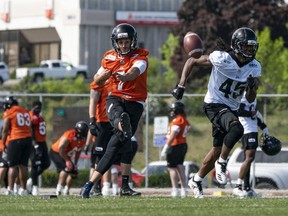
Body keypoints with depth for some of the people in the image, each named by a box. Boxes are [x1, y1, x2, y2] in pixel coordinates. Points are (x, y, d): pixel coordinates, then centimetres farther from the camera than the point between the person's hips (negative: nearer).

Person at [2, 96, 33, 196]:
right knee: (23, 165, 10)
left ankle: (10, 188, -11)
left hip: (16, 140, -5)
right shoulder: (26, 112, 15)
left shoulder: (8, 113, -3)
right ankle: (23, 188, 10)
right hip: (28, 139, 5)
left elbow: (5, 130, -5)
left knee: (13, 165, -3)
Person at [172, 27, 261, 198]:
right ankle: (222, 163, -13)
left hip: (231, 109, 7)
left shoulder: (254, 67, -3)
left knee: (217, 150, 12)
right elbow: (192, 62, -7)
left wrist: (252, 88, -21)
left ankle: (196, 181, 32)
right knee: (237, 129, -33)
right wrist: (181, 86, -14)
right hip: (214, 105, -7)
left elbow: (250, 99, 2)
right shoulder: (222, 58, -19)